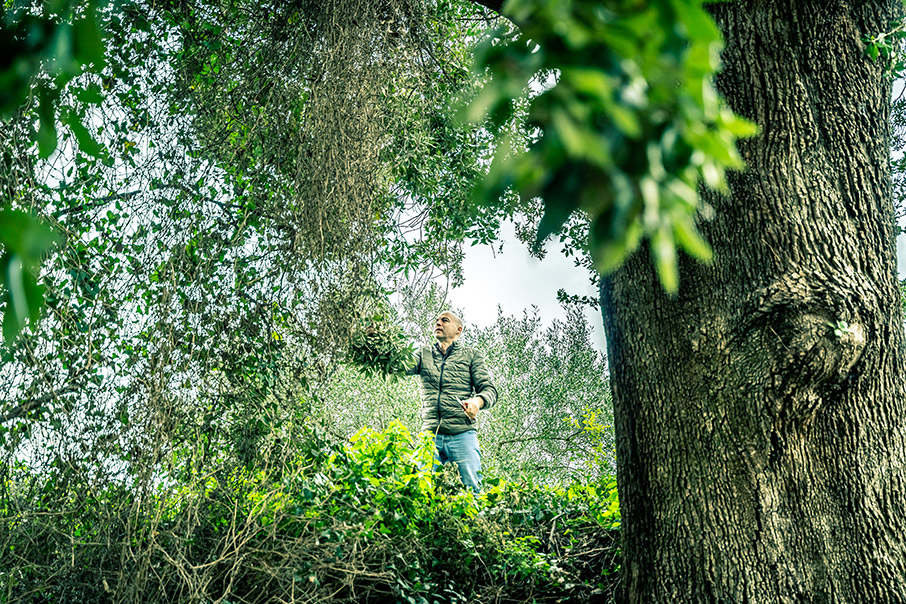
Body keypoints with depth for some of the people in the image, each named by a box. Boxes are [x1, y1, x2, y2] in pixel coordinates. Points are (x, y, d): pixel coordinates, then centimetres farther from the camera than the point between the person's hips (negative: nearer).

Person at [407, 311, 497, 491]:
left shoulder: (471, 355, 13)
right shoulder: (424, 354, 19)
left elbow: (489, 389, 5)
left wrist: (478, 401, -18)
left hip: (463, 434, -2)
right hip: (430, 434, 2)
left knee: (473, 489, -9)